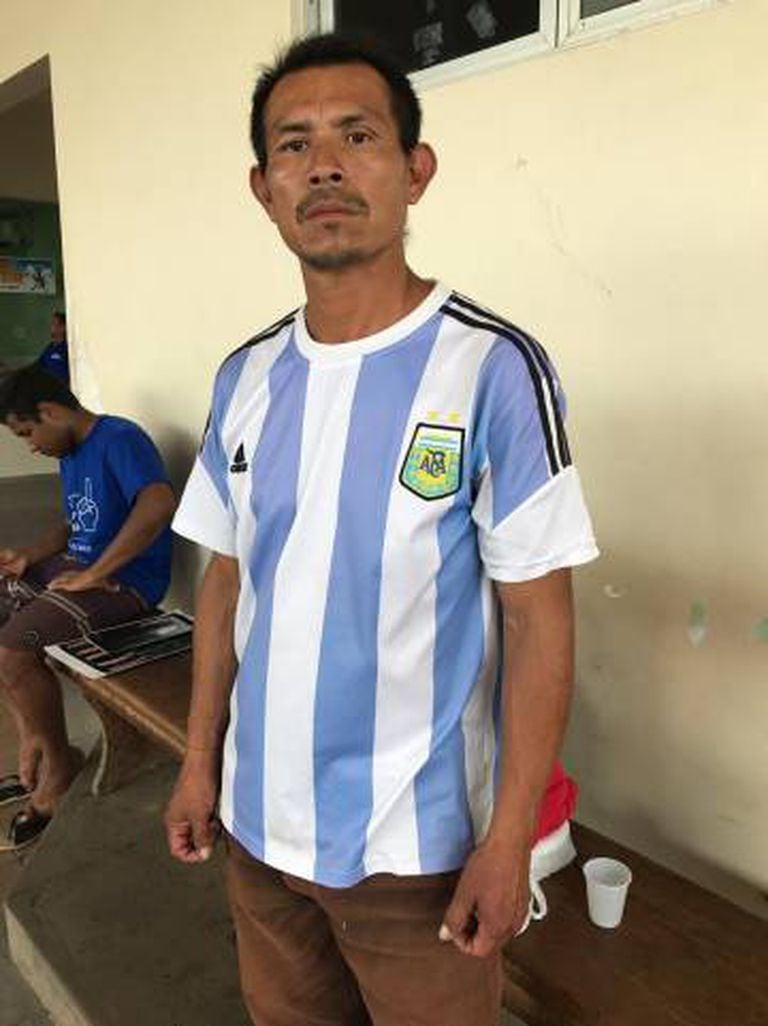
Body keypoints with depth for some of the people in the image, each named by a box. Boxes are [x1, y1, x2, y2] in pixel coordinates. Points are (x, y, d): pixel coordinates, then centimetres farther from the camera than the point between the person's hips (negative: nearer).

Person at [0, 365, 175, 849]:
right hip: (76, 566, 11)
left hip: (123, 582, -11)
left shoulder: (119, 439, -16)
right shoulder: (71, 454, 15)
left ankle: (60, 764, -1)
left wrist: (94, 574, -28)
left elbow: (160, 503, -34)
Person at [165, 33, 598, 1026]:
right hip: (259, 816, 5)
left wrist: (508, 840, -13)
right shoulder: (246, 376, 0)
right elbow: (225, 581, 7)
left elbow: (538, 619, -14)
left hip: (416, 841, -4)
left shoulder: (493, 369, -16)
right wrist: (200, 760, 8)